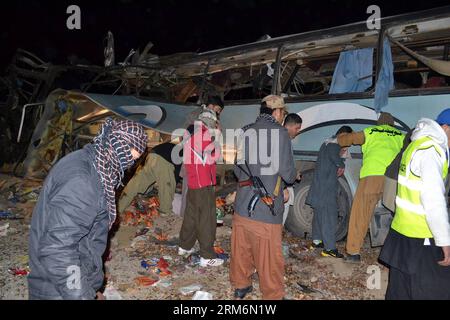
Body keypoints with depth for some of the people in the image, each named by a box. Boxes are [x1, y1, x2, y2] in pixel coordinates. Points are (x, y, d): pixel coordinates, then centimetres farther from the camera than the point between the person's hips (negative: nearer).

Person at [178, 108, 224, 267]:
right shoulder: (204, 133, -16)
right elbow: (213, 156, -16)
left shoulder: (189, 131, 11)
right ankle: (207, 256, 4)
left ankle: (185, 246, 33)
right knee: (206, 219, -2)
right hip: (204, 182, -9)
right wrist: (216, 146, 2)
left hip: (191, 180, 9)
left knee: (191, 214, 20)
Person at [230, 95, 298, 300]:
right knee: (269, 255, 8)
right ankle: (273, 295, 22)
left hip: (242, 205, 5)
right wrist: (293, 176, 14)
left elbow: (238, 169, 10)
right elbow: (287, 172, -8)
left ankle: (240, 285, 37)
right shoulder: (280, 132, -8)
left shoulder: (246, 132, 5)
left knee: (241, 248, 19)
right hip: (266, 207, -5)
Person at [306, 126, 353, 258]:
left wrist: (339, 155, 10)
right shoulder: (334, 144, -12)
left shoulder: (326, 143, 19)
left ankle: (316, 241, 29)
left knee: (319, 214, 18)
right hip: (326, 189, -10)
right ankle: (329, 248, -4)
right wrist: (342, 164, -15)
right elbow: (334, 157, -32)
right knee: (329, 217, -7)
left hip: (319, 187, 10)